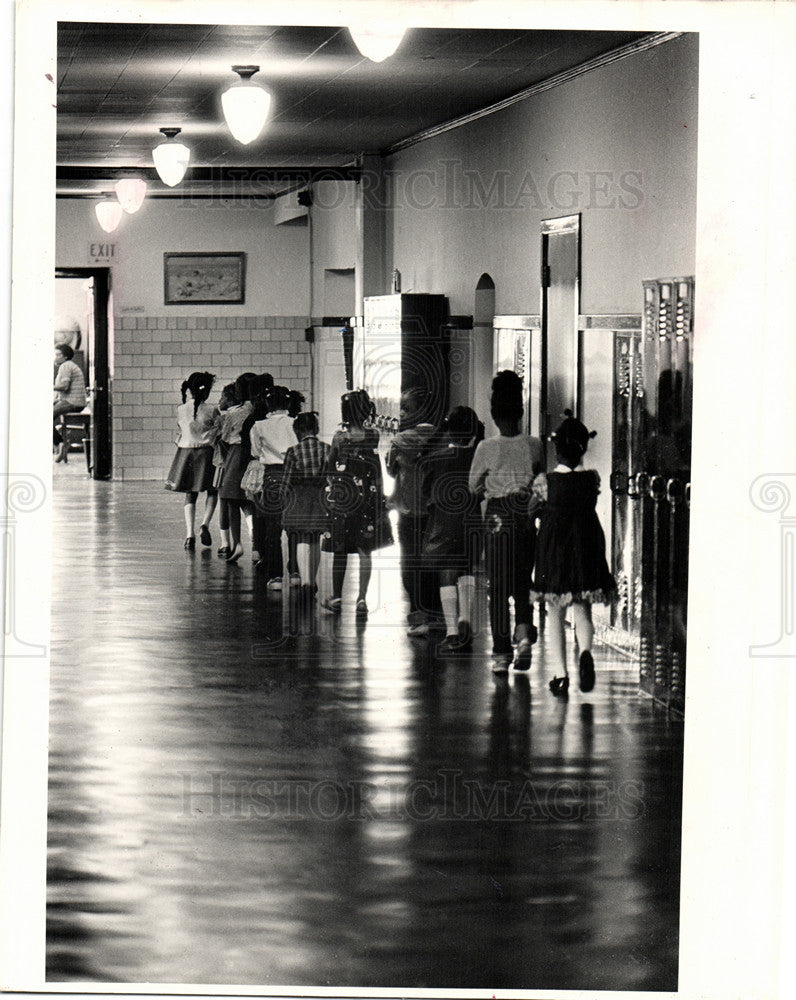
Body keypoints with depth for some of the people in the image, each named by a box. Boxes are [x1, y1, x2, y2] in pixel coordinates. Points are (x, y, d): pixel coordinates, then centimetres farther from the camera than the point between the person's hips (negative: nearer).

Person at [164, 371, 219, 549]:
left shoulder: (181, 409, -1)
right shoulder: (211, 411, -11)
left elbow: (181, 430, 9)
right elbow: (218, 434, -5)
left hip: (185, 451, 3)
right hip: (206, 452, -3)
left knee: (190, 495, 10)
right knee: (212, 491, 16)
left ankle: (189, 534, -2)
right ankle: (205, 524, -6)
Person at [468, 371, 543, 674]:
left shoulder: (487, 447, -8)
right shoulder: (534, 445, -4)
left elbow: (473, 487, 2)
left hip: (497, 517, -2)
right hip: (528, 518, 2)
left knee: (498, 585, 5)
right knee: (524, 581, 15)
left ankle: (502, 652, 5)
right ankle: (524, 633, -7)